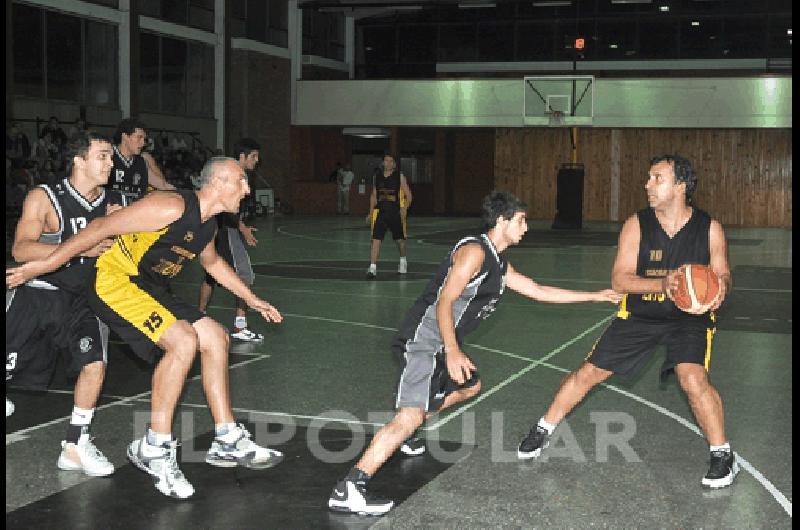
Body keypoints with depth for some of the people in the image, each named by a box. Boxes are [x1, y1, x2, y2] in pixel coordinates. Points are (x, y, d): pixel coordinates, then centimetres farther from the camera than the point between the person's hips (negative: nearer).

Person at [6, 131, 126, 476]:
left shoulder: (114, 204, 1)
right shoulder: (44, 198, -11)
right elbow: (21, 251, -22)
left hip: (81, 299, 3)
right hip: (35, 293, -2)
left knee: (94, 364, -14)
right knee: (9, 364, 4)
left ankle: (75, 446, -1)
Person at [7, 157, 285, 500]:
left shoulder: (207, 224, 8)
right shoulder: (173, 207, -22)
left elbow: (212, 262, 30)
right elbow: (103, 227, -21)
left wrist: (252, 300, 33)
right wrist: (43, 266, -20)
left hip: (148, 289, 10)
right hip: (114, 280, -10)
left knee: (216, 338, 5)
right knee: (183, 340, -25)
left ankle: (227, 442, 12)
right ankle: (154, 449, -14)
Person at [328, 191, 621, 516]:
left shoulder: (499, 264, 18)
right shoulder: (475, 251, -13)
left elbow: (538, 291, 25)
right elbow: (444, 303, -20)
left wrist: (595, 296, 26)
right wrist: (453, 352, -30)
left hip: (442, 343, 11)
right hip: (424, 339, -11)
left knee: (470, 386, 30)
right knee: (412, 415, -24)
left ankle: (401, 436, 30)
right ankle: (347, 491, -29)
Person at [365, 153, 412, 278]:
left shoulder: (399, 176, -3)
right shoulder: (377, 176, 6)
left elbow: (408, 195, -2)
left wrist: (404, 209, -17)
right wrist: (371, 213, 11)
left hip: (396, 212, -1)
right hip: (380, 211, 1)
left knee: (400, 239, 15)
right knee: (376, 239, -11)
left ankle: (403, 261, 41)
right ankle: (372, 268, -13)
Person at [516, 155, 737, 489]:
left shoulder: (709, 228, -12)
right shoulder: (637, 225, -14)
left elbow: (722, 275, -1)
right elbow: (620, 280, -19)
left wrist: (720, 289, -27)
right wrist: (663, 284, -37)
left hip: (690, 315, -2)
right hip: (640, 314, 2)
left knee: (693, 378, -27)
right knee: (589, 373, 3)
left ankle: (723, 456, -5)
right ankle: (543, 430, 25)